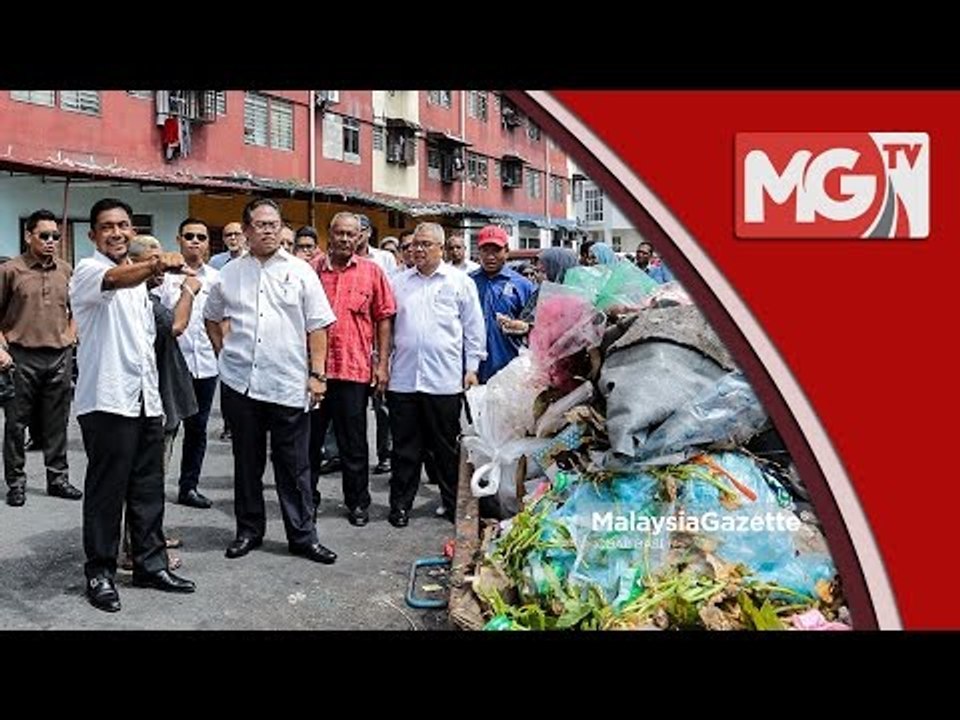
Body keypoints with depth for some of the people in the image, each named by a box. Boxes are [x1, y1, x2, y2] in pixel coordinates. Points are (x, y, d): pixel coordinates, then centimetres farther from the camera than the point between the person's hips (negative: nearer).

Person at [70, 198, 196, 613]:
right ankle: (100, 572, 13)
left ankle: (150, 563, 21)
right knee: (106, 490, 1)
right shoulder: (87, 272, -6)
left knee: (148, 488, 11)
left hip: (145, 399, 7)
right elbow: (115, 279, -32)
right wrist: (157, 264, -51)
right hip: (106, 400, -7)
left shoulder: (138, 278, 18)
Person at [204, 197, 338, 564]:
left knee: (294, 465, 5)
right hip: (240, 382, 2)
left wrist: (317, 374, -7)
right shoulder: (230, 273, 8)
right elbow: (212, 317, 23)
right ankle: (248, 530, 28)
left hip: (289, 385, -2)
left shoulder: (300, 271, 1)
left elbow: (317, 327, -1)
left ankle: (302, 536, 16)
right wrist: (223, 351, 10)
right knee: (247, 462, 13)